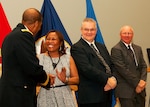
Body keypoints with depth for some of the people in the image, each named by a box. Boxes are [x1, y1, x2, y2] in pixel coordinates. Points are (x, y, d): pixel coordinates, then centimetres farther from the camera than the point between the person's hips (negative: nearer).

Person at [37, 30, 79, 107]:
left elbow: (76, 79, 6)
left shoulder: (68, 58, 8)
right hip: (46, 98, -1)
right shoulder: (39, 58, 4)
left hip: (65, 98, 1)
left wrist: (66, 80, -11)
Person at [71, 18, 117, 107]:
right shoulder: (77, 48, -6)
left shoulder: (101, 47, 19)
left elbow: (112, 66, 14)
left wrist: (113, 79, -6)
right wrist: (107, 79, -17)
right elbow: (87, 69, -17)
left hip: (107, 95, 7)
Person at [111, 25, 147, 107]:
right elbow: (123, 69, -14)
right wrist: (137, 83, -13)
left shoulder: (138, 48, 16)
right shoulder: (116, 49, -7)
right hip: (126, 91, -6)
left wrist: (142, 80, -5)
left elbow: (143, 66, 13)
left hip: (140, 89, 6)